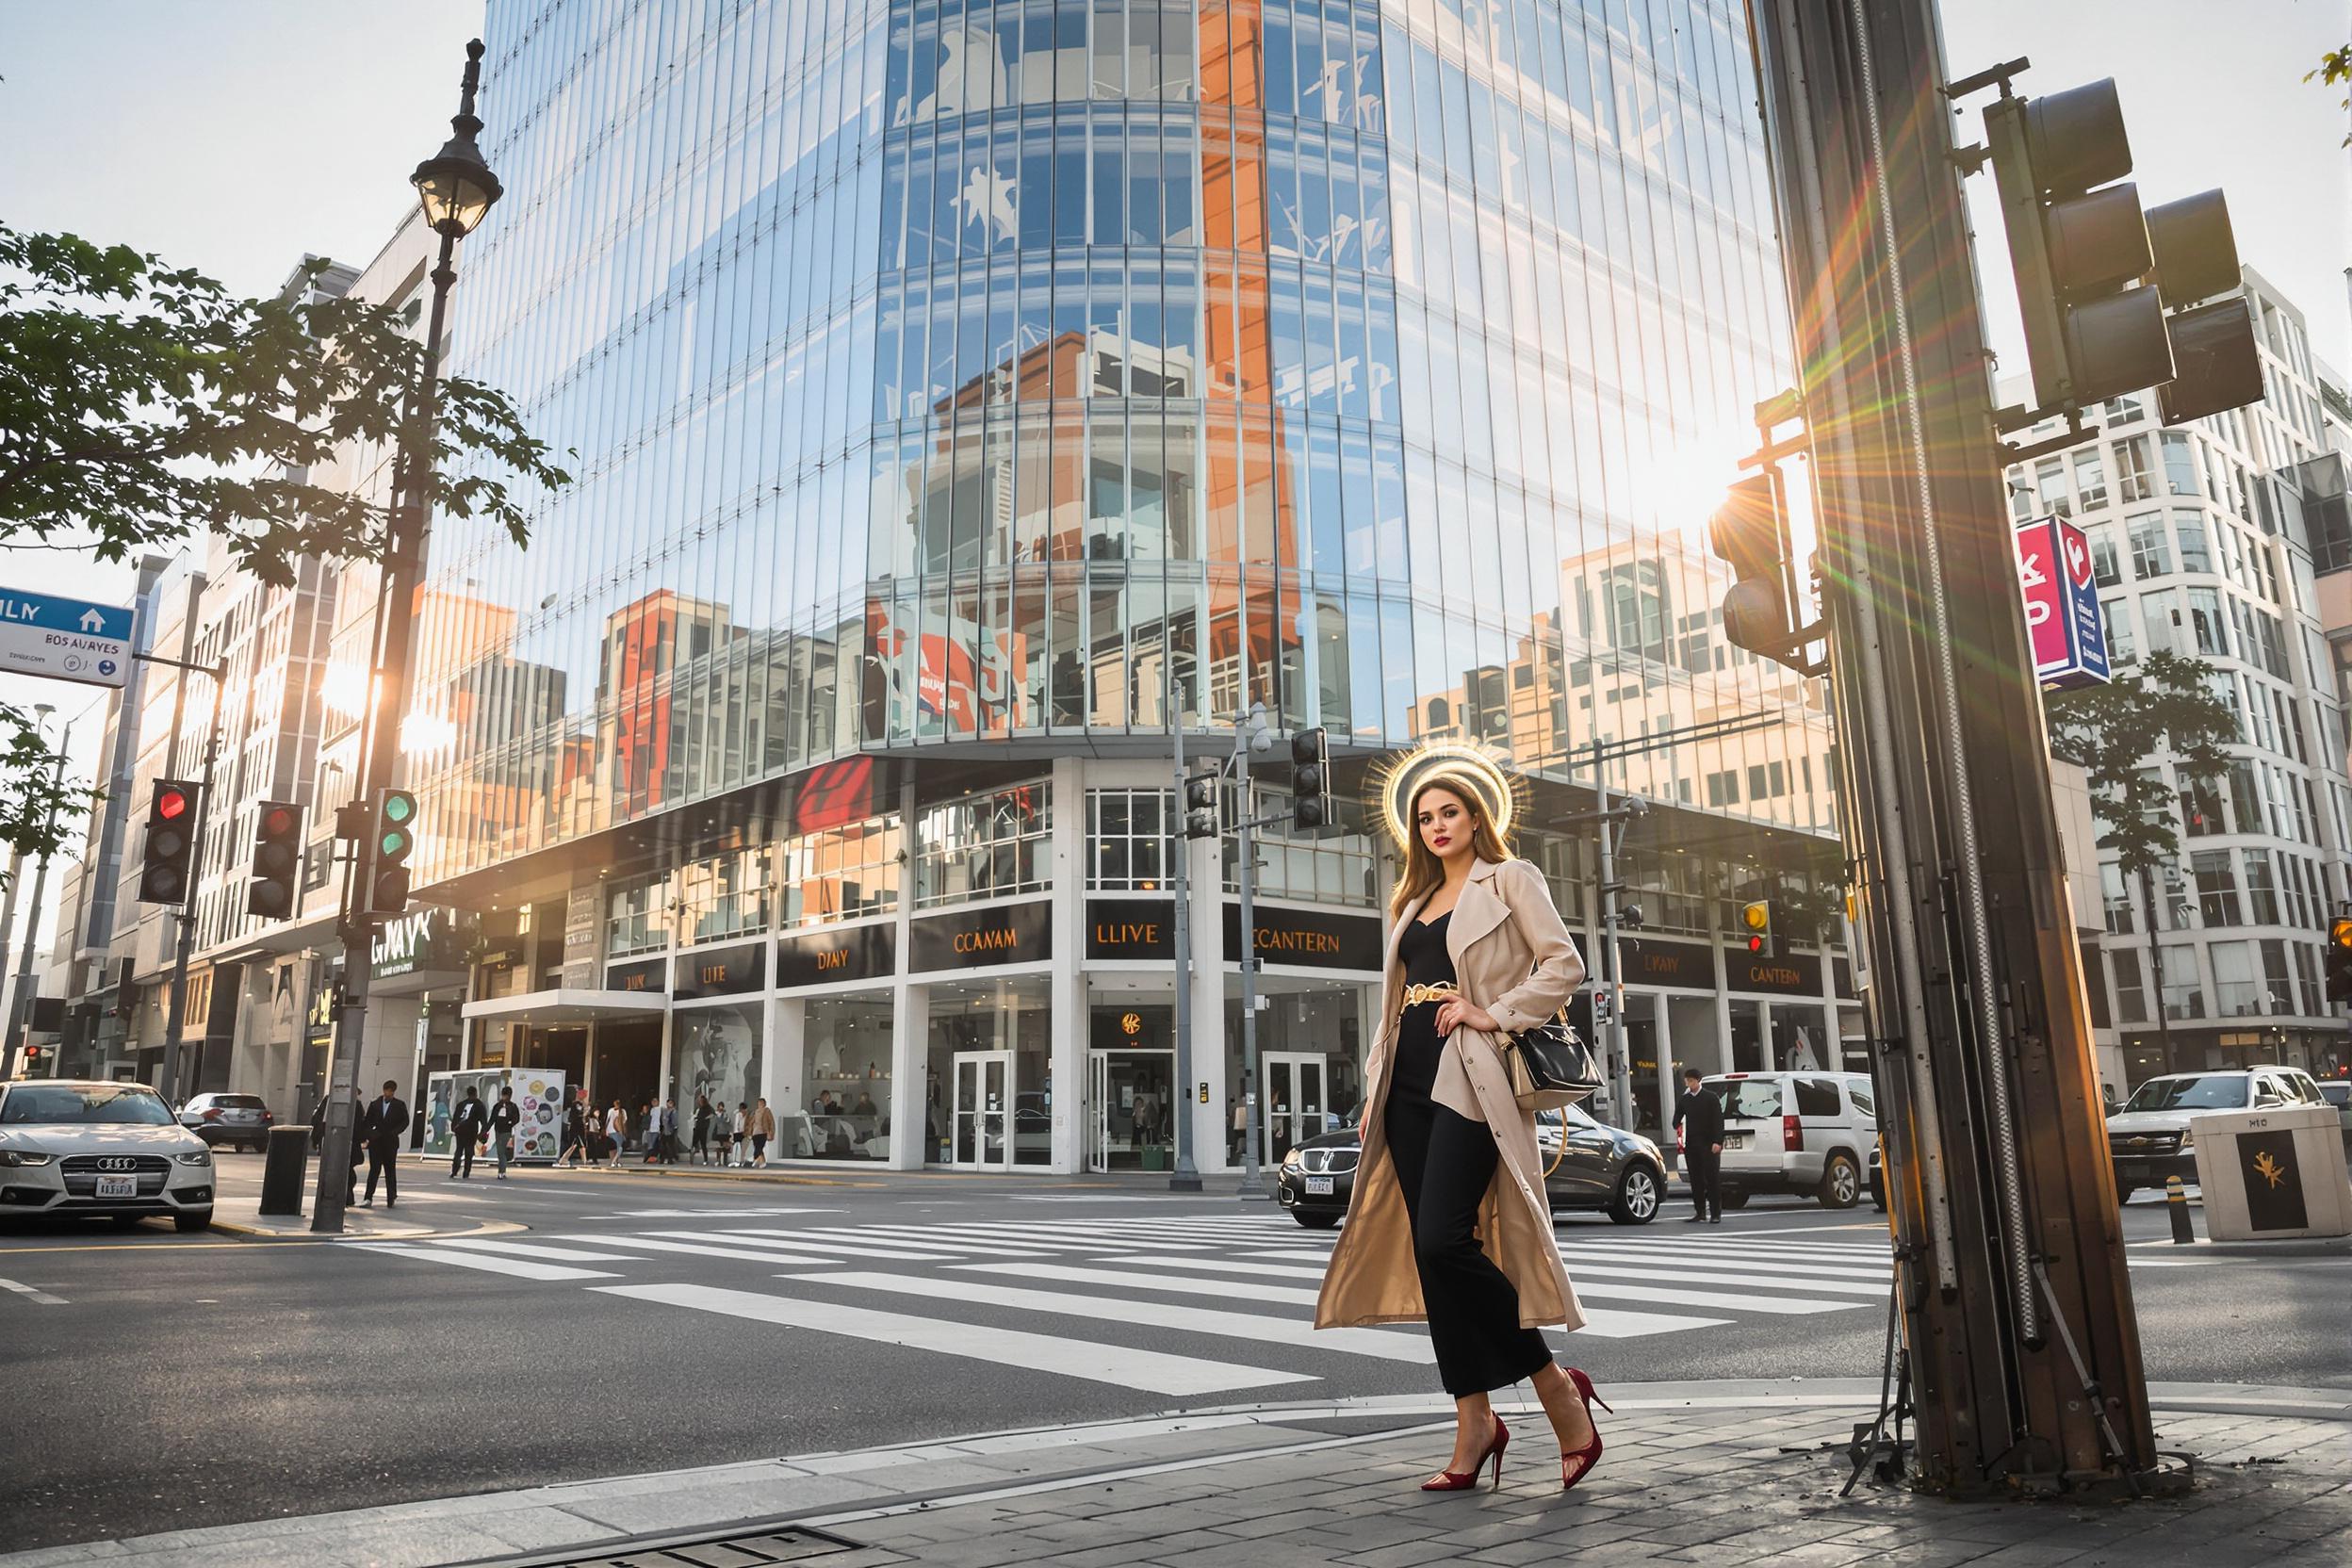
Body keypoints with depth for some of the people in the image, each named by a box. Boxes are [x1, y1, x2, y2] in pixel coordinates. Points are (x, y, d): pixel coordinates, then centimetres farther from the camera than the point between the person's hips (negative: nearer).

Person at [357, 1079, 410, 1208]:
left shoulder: (400, 1105, 4)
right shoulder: (374, 1104, 7)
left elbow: (405, 1121, 2)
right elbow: (367, 1121, 8)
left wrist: (394, 1132, -12)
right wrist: (364, 1137, -5)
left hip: (390, 1142, -1)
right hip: (375, 1141, 1)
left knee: (390, 1170, 5)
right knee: (374, 1169, -2)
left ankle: (392, 1199, 11)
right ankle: (368, 1198, -2)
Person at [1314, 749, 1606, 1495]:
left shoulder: (1510, 880, 5)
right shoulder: (1414, 902, 23)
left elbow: (1565, 965, -5)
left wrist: (1493, 1015, -13)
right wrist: (1376, 1088, 15)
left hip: (1469, 1078, -7)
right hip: (1411, 1083, 7)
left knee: (1444, 1239, -17)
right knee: (1429, 1251, 3)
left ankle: (1555, 1385, 1)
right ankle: (1474, 1423, 11)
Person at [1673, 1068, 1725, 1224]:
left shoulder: (1710, 1098, 0)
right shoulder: (1684, 1100, 11)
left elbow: (1718, 1121, -5)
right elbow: (1677, 1120, 13)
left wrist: (1717, 1141, -14)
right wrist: (1677, 1123, -11)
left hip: (1708, 1145, -4)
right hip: (1691, 1145, 4)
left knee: (1713, 1179, -3)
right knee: (1696, 1180, 5)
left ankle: (1716, 1214, 1)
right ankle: (1700, 1213, 10)